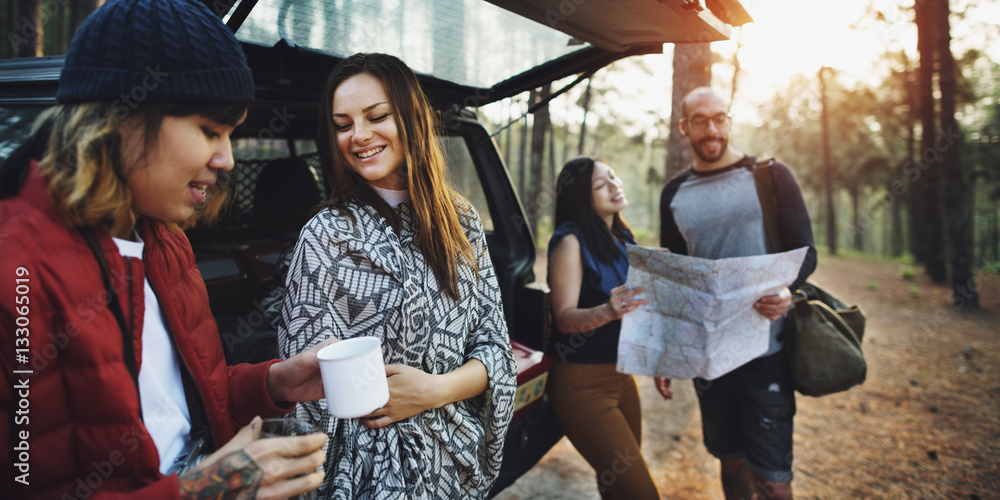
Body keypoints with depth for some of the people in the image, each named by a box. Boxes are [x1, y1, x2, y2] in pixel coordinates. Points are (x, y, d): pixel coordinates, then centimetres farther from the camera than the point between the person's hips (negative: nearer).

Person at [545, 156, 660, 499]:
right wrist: (606, 312, -36)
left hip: (621, 374, 7)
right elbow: (564, 317, -20)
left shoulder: (623, 237, 9)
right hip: (582, 382, -7)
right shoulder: (571, 240, -13)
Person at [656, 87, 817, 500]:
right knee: (730, 459, 15)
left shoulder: (769, 175, -1)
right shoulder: (674, 193, 9)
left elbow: (804, 251, -2)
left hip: (765, 351, -3)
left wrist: (785, 291, -25)